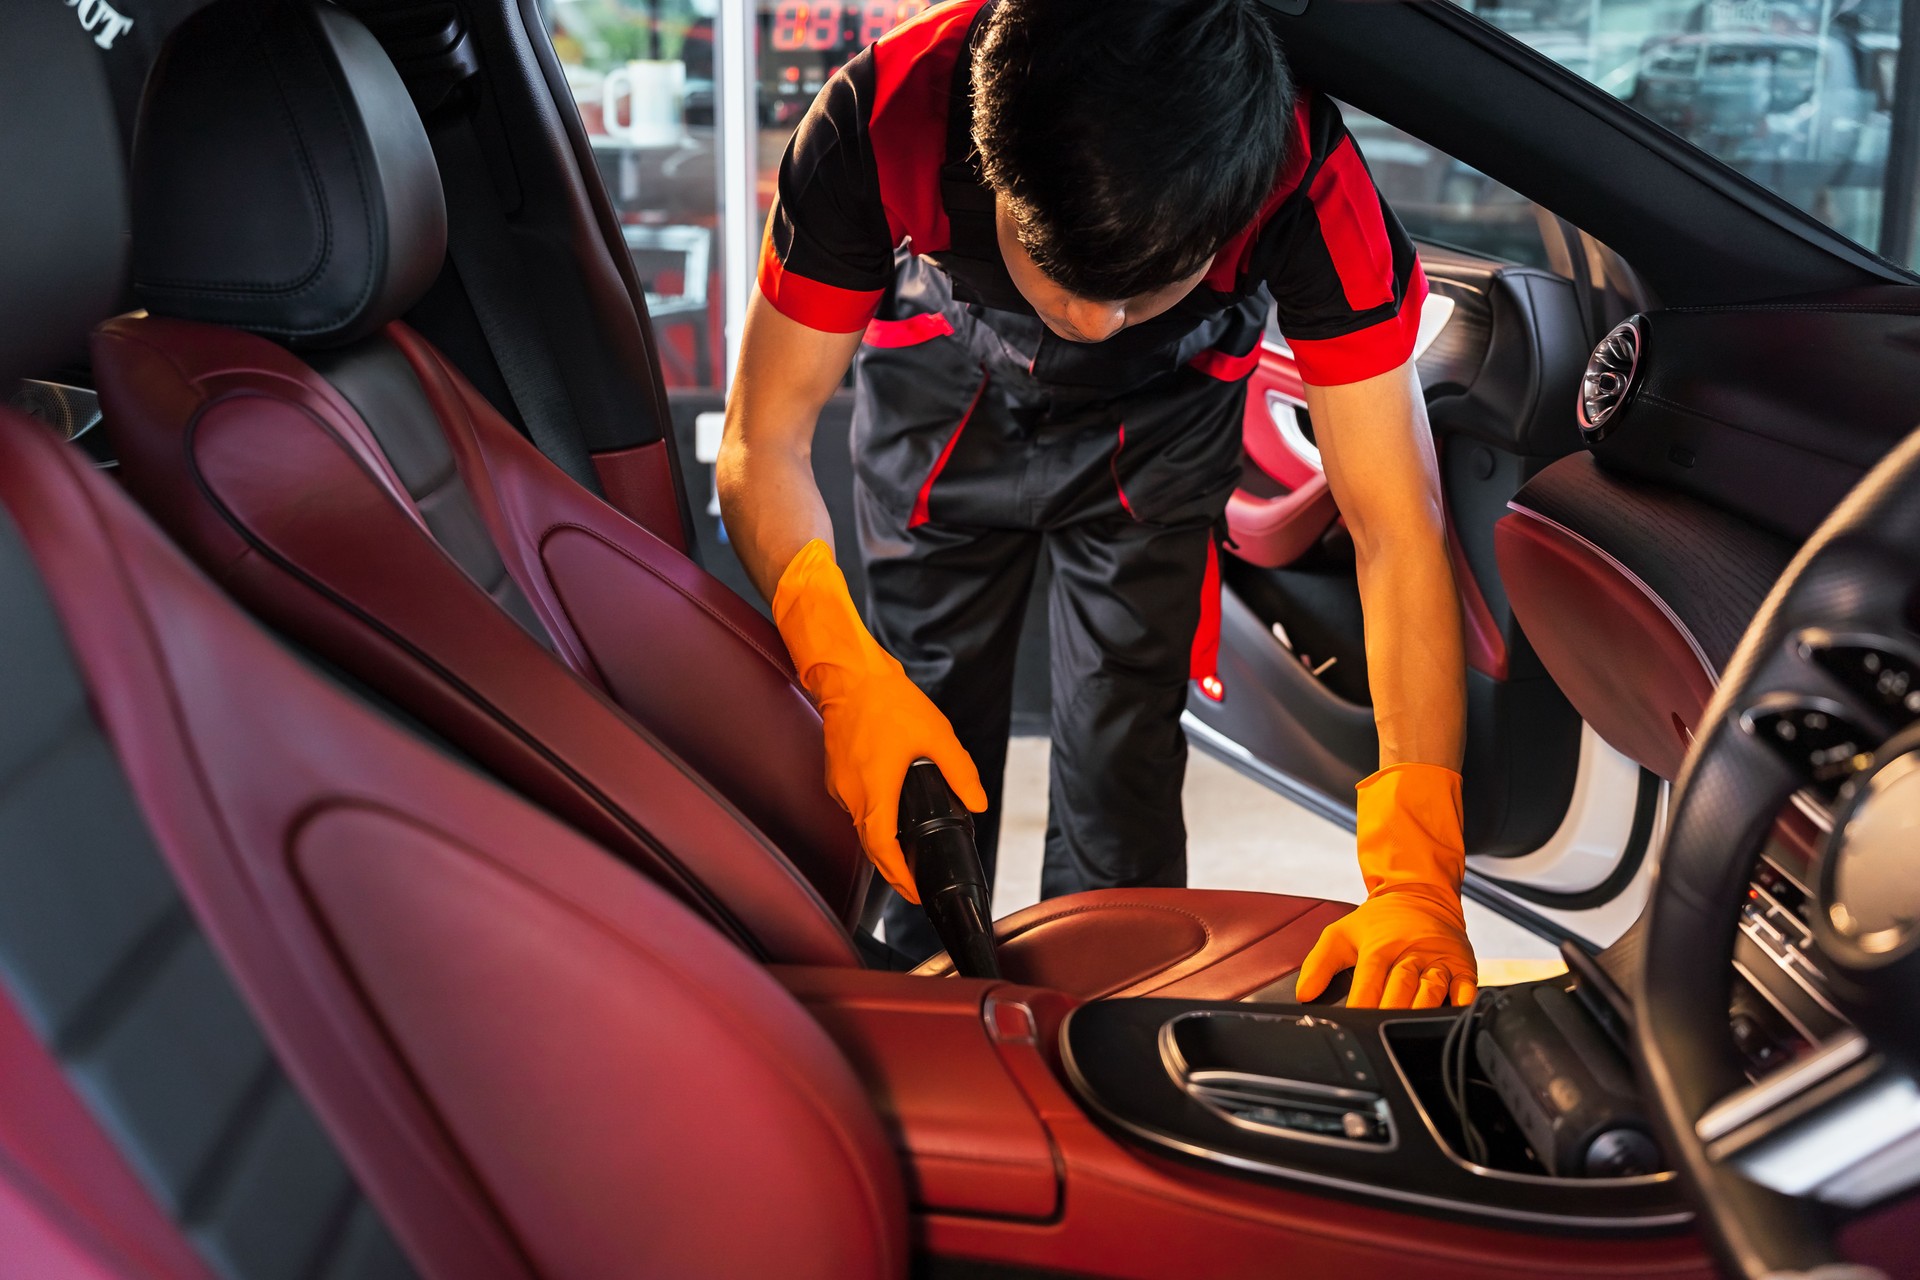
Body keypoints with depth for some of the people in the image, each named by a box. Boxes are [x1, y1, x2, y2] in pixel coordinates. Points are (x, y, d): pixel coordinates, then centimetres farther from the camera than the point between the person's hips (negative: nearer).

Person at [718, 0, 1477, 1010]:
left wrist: (1416, 882, -45)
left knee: (1122, 774, -7)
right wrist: (848, 680, -46)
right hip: (939, 412, 1)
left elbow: (1397, 531, -37)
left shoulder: (1308, 183, -38)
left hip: (1153, 428, 0)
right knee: (928, 751, 2)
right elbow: (762, 444, -29)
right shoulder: (880, 119, -38)